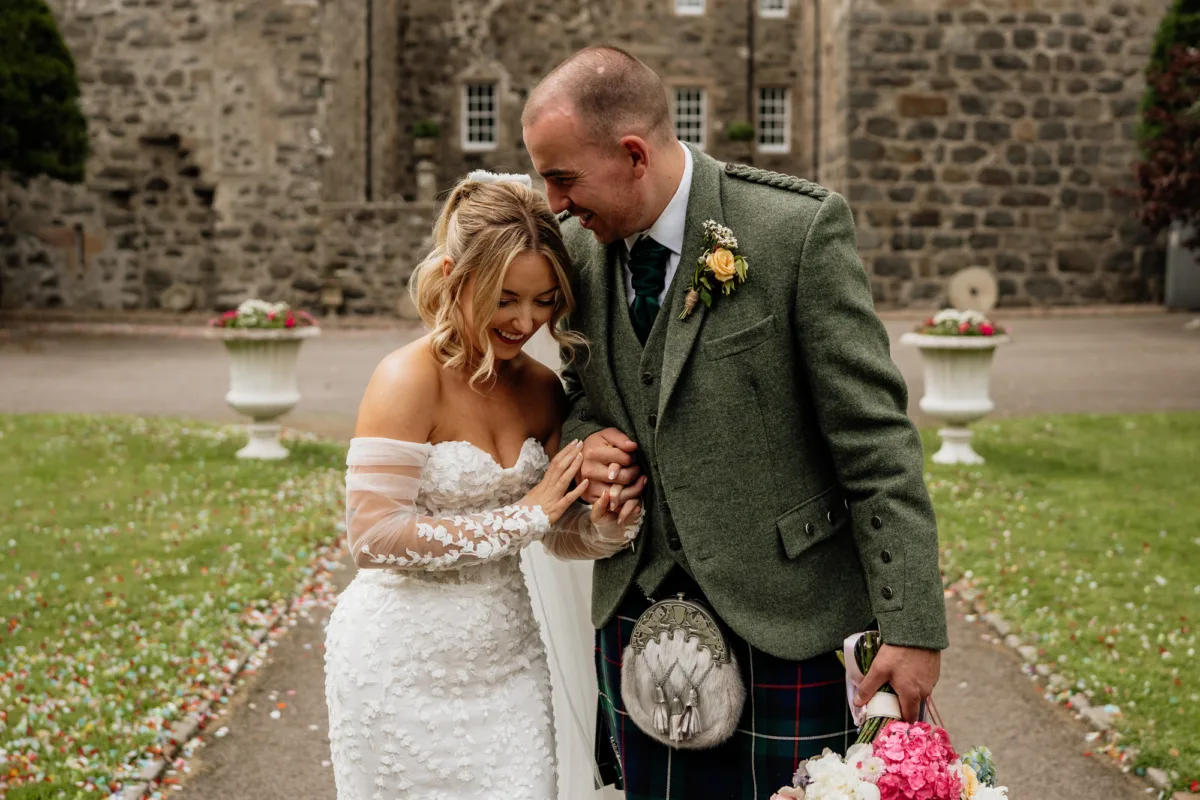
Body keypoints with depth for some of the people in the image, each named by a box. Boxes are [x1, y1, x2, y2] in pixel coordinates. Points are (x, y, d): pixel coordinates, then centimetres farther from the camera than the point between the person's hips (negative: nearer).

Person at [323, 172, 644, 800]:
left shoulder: (540, 389, 3)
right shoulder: (410, 379, -17)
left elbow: (560, 533, 11)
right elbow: (373, 538, -24)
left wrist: (607, 526, -12)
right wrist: (520, 518, -21)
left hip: (504, 661, 6)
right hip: (405, 671, -5)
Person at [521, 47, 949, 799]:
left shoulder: (800, 228, -14)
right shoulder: (579, 246, 2)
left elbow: (876, 440, -14)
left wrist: (911, 624, -15)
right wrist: (585, 439, -5)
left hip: (778, 621, -5)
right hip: (636, 610, 5)